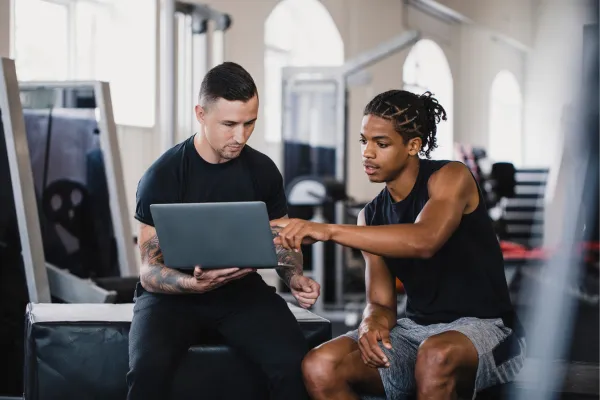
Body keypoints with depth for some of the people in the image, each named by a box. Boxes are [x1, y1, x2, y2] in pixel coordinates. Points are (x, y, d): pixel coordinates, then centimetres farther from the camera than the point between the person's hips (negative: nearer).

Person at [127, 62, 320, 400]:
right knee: (149, 365, -33)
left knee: (294, 360, -26)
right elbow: (149, 272, -12)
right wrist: (194, 283, -33)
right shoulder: (163, 176, -10)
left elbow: (282, 240, 15)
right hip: (173, 293, -2)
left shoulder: (263, 170, 0)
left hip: (241, 288, 3)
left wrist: (295, 277, -8)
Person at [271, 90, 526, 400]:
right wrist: (371, 324, -19)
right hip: (414, 329, 6)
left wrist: (328, 231, -36)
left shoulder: (451, 177, -9)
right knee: (319, 368, -19)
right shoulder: (371, 216, 9)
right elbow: (382, 304, 8)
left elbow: (424, 240, -31)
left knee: (436, 355, -41)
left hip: (483, 327, -6)